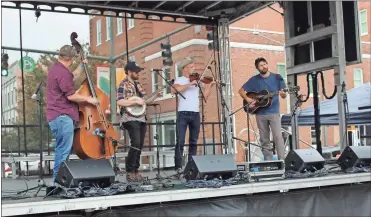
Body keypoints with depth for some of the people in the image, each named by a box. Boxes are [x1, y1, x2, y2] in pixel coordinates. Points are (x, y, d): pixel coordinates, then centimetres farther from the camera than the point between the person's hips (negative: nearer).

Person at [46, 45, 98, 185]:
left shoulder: (56, 68, 17)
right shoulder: (62, 72, -16)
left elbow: (72, 77, 34)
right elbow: (71, 96, -19)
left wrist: (82, 65, 30)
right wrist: (88, 99, -7)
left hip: (57, 116, 11)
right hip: (63, 116, -11)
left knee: (62, 148, 14)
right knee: (64, 150, -9)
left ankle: (58, 178, 18)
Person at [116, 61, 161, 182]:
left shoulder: (138, 85, 18)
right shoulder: (123, 84, -6)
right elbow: (119, 102, -18)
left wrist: (156, 96, 9)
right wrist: (135, 101, -20)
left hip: (141, 118, 8)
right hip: (130, 118, -8)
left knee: (140, 145, 7)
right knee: (136, 143, -19)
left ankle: (135, 170, 16)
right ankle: (129, 172, -11)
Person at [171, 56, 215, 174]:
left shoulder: (197, 80, 14)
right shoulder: (179, 80, 3)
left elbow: (205, 96, 10)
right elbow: (174, 90, -18)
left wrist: (210, 85, -2)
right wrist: (189, 84, -19)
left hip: (195, 113, 5)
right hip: (183, 113, -4)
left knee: (194, 142, 9)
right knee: (180, 141, -7)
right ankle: (178, 166, -3)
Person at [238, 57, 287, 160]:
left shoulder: (277, 77, 2)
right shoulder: (254, 79, 4)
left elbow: (284, 95, 3)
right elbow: (241, 91, 9)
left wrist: (283, 94, -21)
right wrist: (248, 100, -8)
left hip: (274, 112, -2)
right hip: (260, 114, 2)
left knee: (278, 137, -13)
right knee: (264, 140, 6)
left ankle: (282, 160, -11)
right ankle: (268, 162, 14)